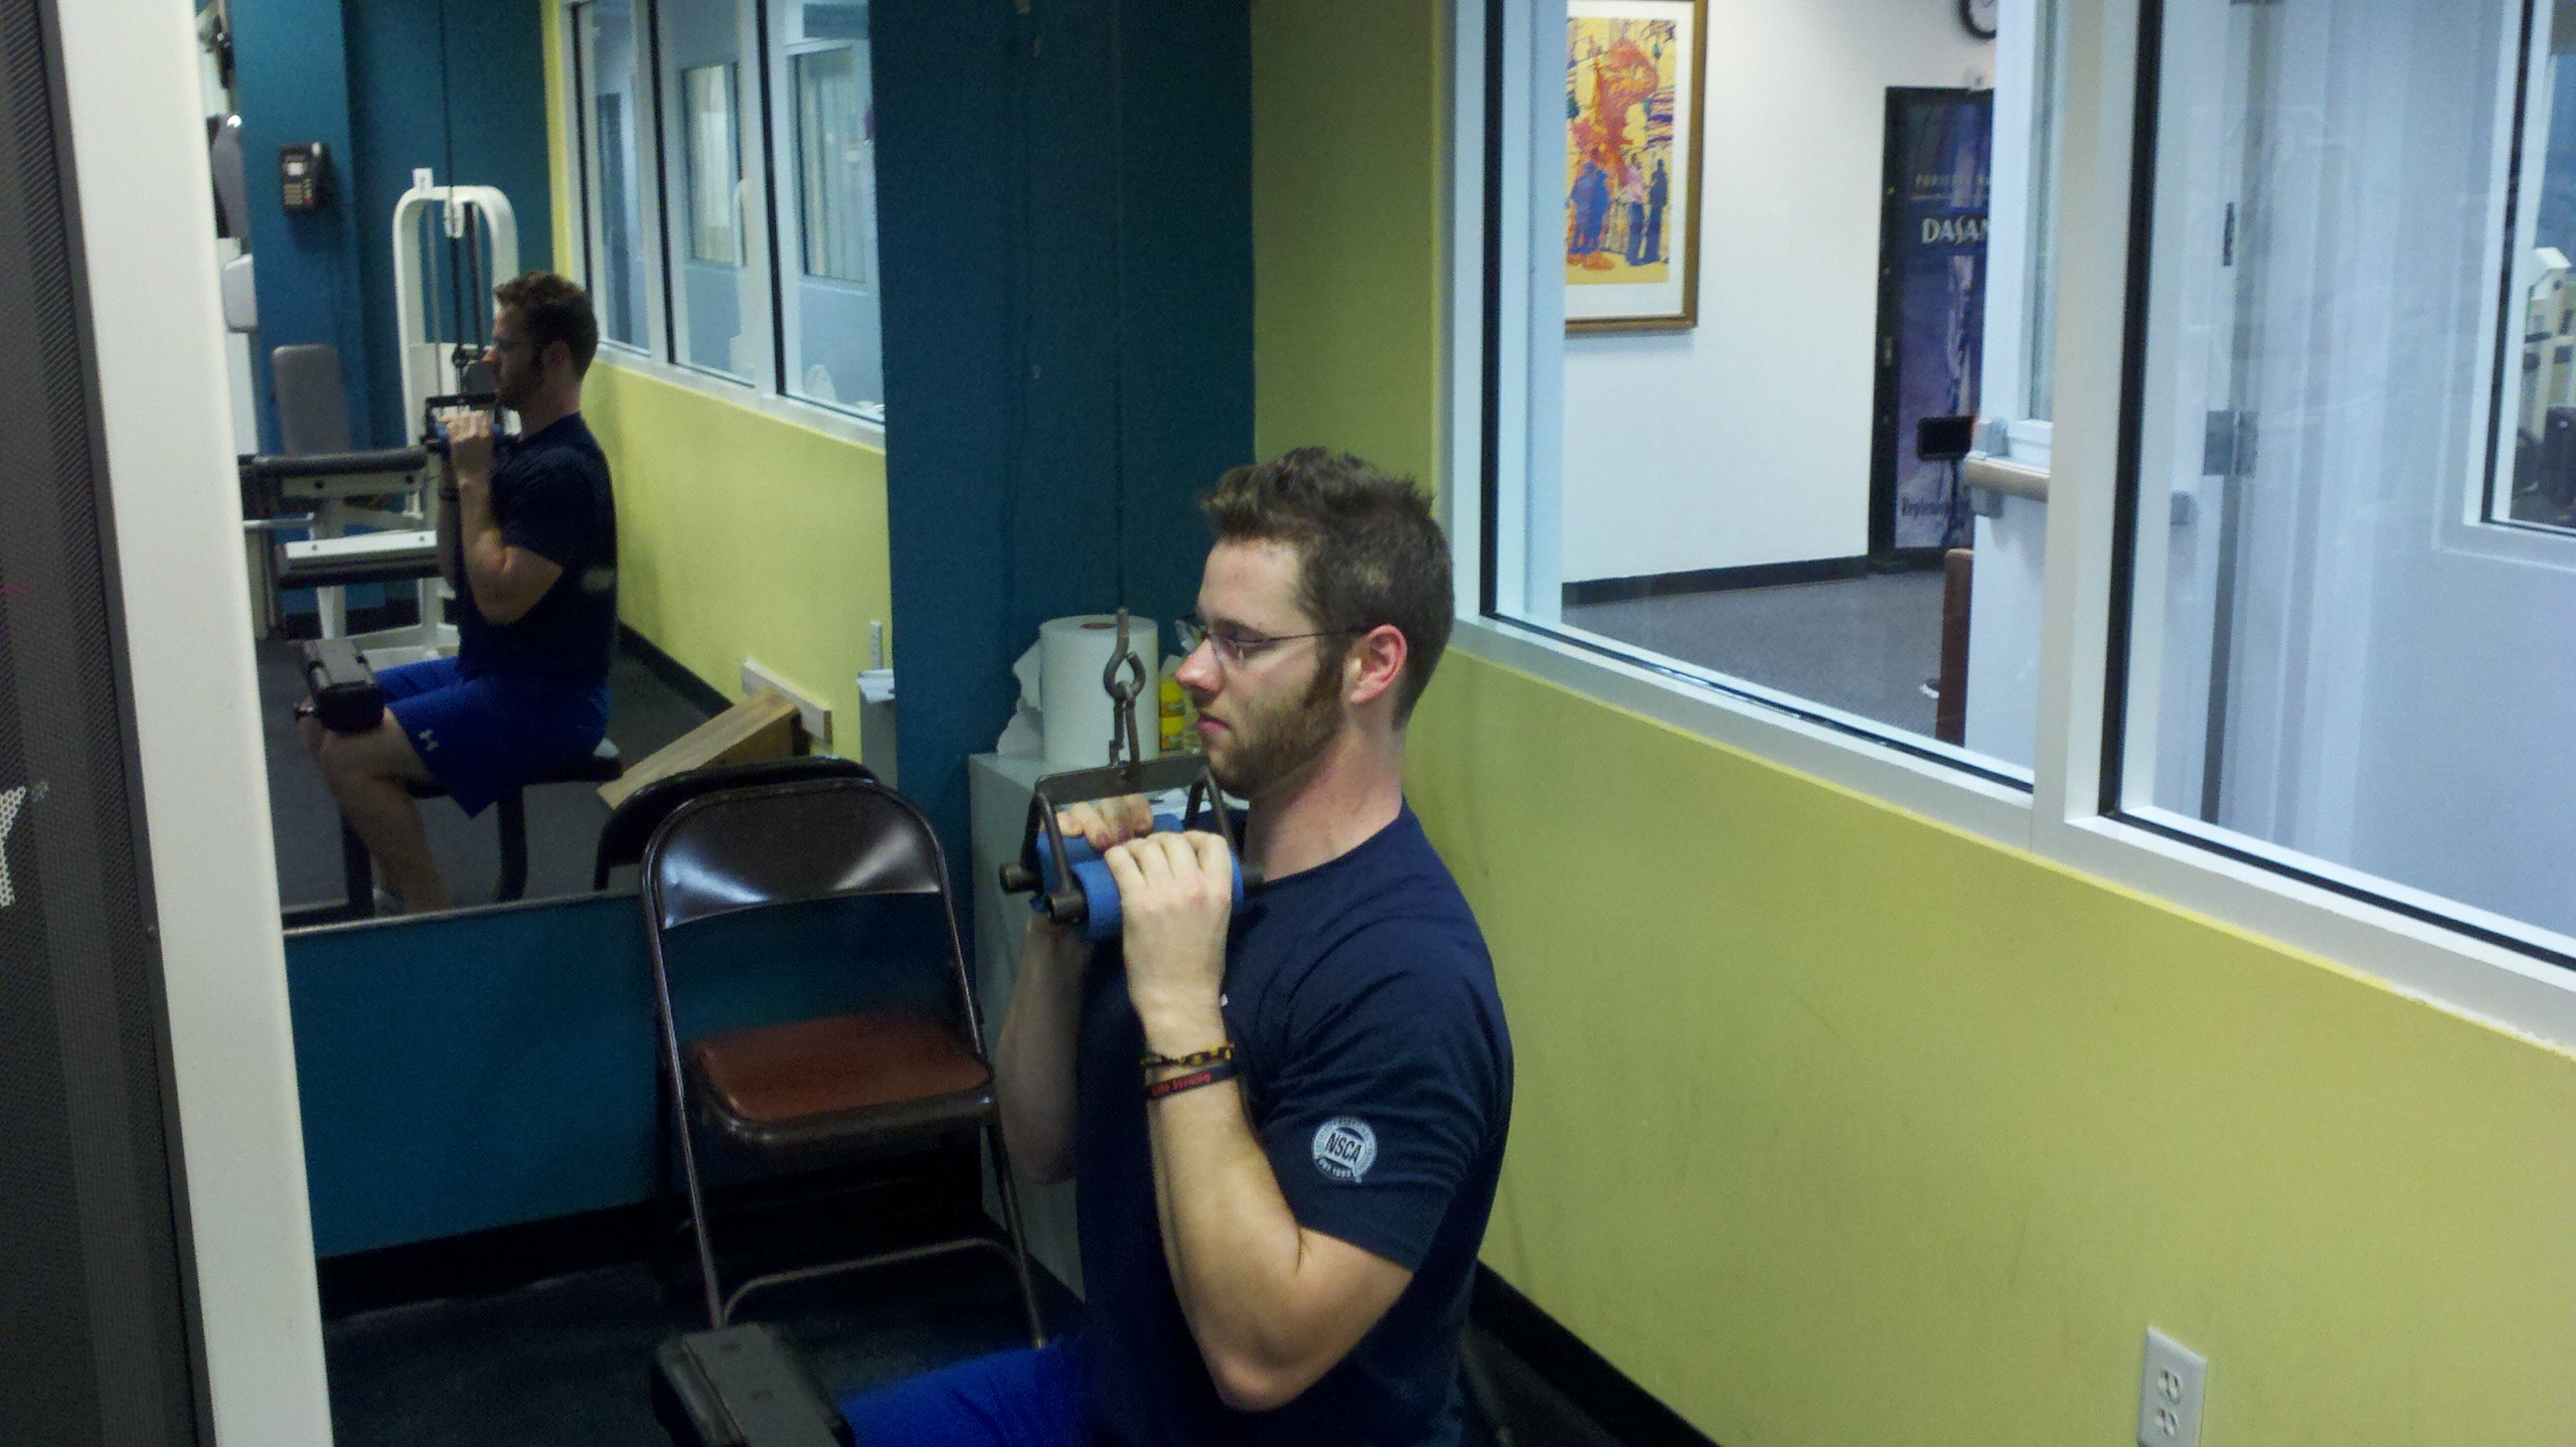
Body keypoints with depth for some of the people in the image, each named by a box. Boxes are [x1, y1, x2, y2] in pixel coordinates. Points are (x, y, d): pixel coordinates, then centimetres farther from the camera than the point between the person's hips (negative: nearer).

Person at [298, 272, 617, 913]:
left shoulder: (562, 469, -21)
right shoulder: (517, 449, 11)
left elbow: (499, 596, -27)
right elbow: (456, 572, 15)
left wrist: (474, 480, -19)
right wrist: (451, 477, 1)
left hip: (547, 696, -10)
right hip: (487, 669, 10)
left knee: (352, 757, -19)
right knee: (323, 719, 11)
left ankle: (432, 919, -5)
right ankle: (397, 889, 17)